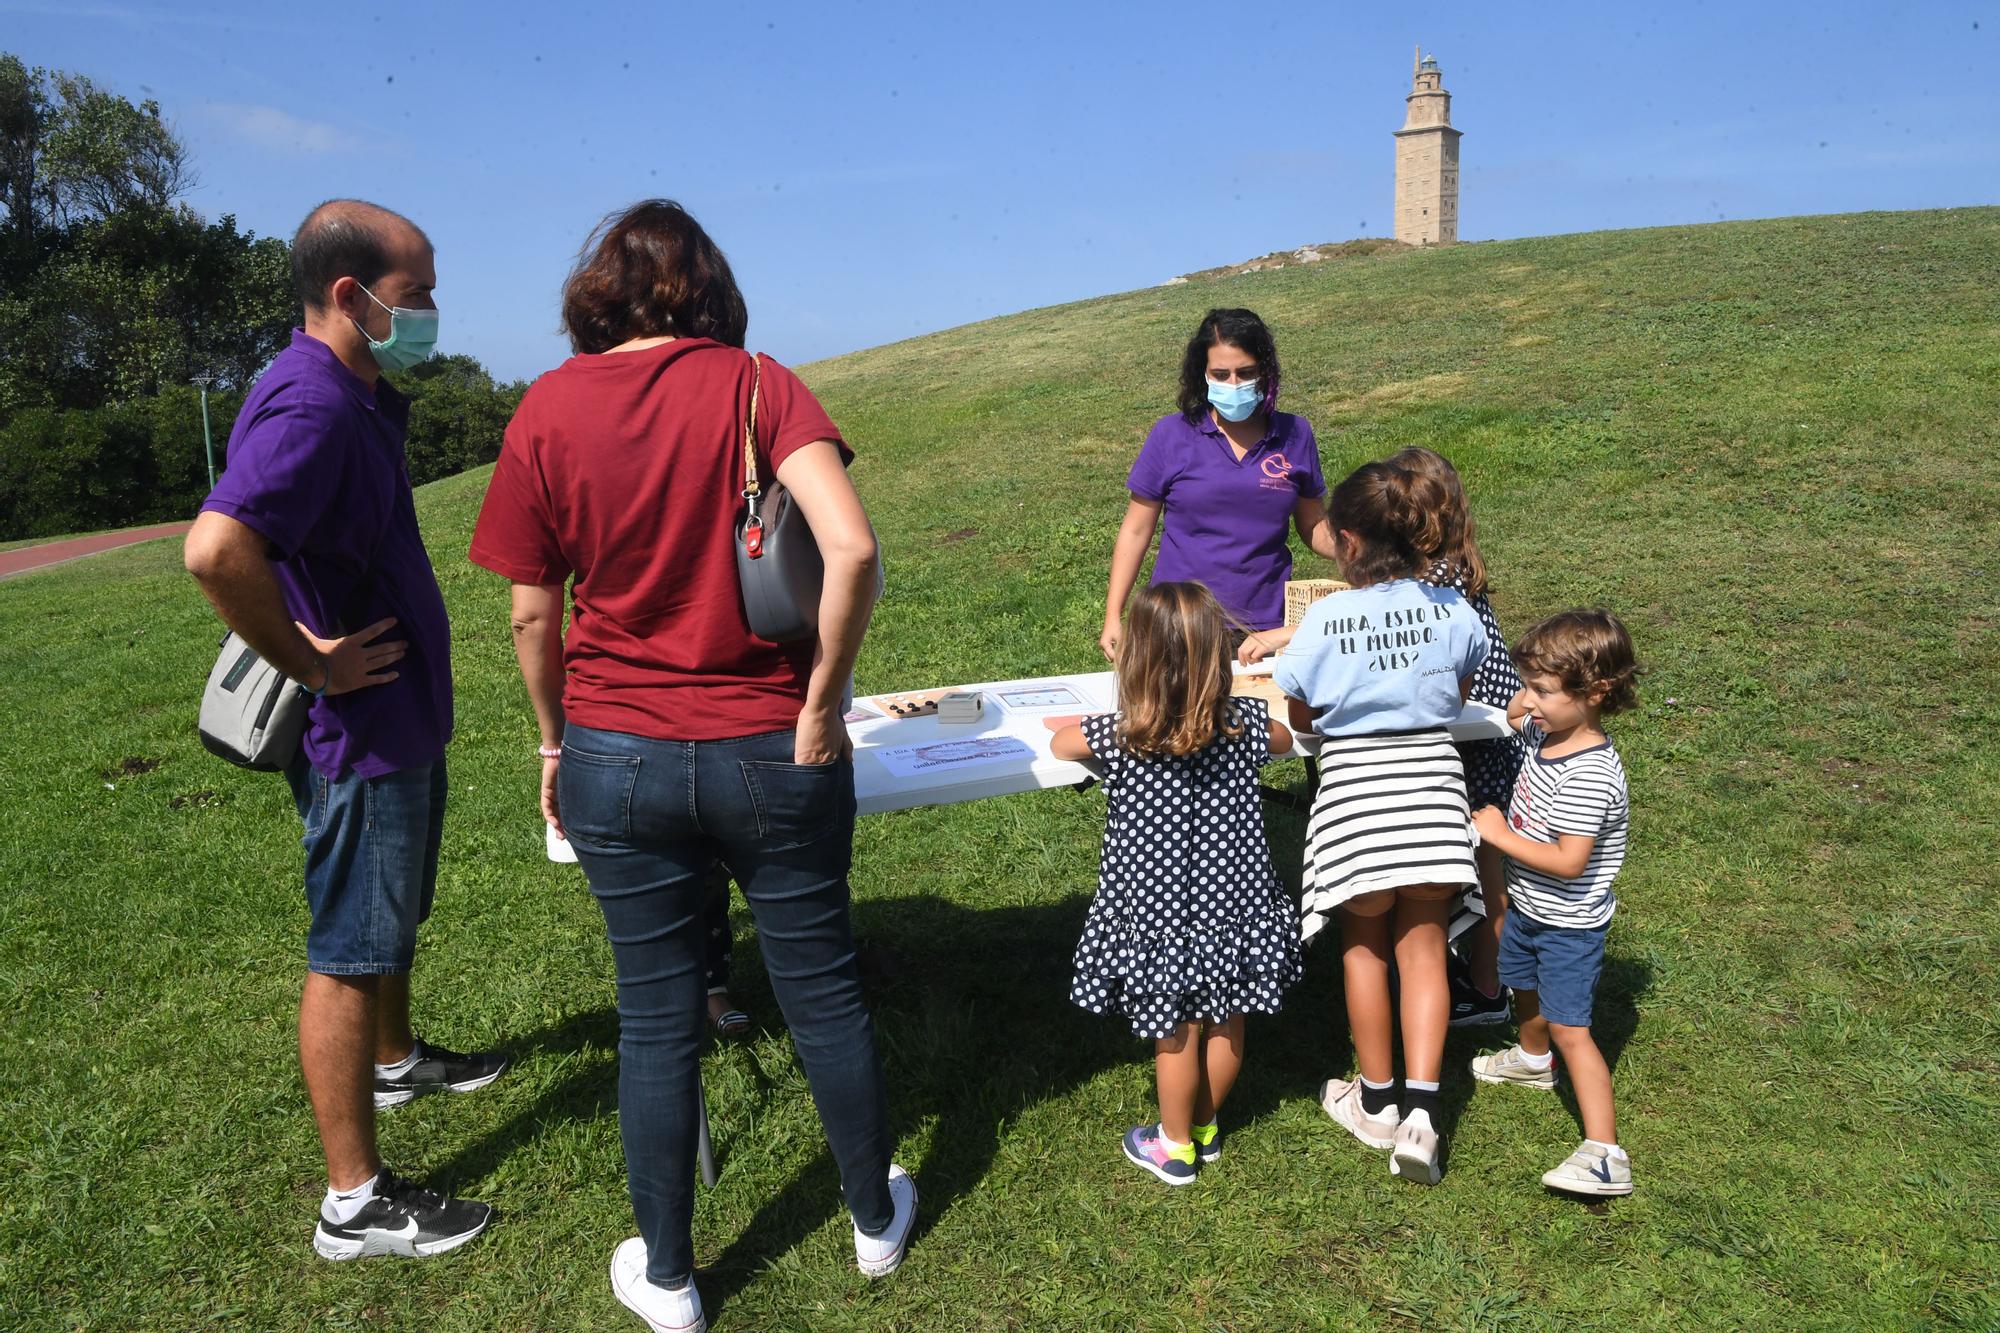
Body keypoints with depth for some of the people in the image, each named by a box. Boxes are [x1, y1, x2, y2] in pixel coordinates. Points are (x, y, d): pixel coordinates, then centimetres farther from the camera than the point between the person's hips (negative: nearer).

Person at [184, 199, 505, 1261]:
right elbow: (216, 548, -39)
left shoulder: (361, 398, 8)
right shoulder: (308, 407, -25)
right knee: (350, 951, 0)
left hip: (403, 717, 10)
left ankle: (394, 1060, 50)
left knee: (395, 917, 27)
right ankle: (354, 1202, 12)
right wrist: (309, 663, -27)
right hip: (358, 732, -10)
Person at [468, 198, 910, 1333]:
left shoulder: (548, 409, -2)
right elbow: (852, 547, -21)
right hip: (772, 751, -1)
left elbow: (534, 612, 0)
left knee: (658, 1017, 15)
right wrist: (823, 700, -10)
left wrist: (556, 740, 14)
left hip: (619, 758, 1)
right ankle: (878, 1218, 37)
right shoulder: (758, 387, -7)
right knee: (824, 992, 16)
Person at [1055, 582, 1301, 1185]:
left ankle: (1176, 1146, 31)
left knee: (1176, 1034, 13)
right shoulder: (1244, 724, -12)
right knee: (1226, 1025, 20)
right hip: (1232, 905, 3)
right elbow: (1285, 739, 12)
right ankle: (1204, 1126, 41)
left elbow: (1058, 743, 2)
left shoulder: (1119, 736, -19)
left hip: (1162, 912, -3)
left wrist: (1083, 726, 20)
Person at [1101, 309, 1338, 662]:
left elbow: (1314, 525, 12)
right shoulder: (1171, 435, -2)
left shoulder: (1294, 435, 4)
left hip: (1266, 629, 2)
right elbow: (1135, 530, 2)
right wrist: (1113, 617, -3)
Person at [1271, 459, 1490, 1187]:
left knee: (1364, 947, 16)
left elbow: (1300, 713, -4)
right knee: (1423, 948, 12)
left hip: (1355, 787, -2)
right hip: (1433, 781, 3)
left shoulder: (1327, 618, -16)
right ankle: (1420, 1108, 4)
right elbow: (1462, 690, 10)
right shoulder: (1453, 609, -6)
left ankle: (1378, 1102, 30)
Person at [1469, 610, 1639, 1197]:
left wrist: (1498, 833, -27)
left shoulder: (1589, 776, -33)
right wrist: (1535, 690, 3)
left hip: (1569, 925, -9)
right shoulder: (1547, 731, -6)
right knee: (1524, 989, 30)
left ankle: (1605, 1154, -5)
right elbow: (1511, 716, 20)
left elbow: (1568, 862, -34)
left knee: (1568, 1027, -9)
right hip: (1527, 907, 10)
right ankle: (1533, 1059, 58)